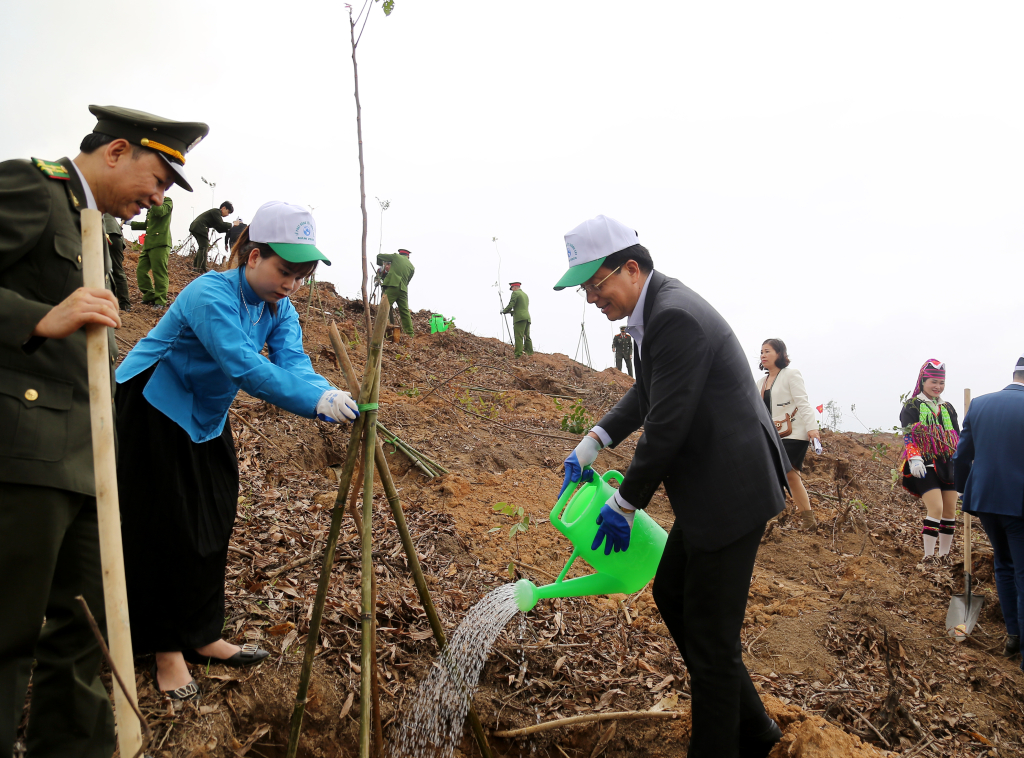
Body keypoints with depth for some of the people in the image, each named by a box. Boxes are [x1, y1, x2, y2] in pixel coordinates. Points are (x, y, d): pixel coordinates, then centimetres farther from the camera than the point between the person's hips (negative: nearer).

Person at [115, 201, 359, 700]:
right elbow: (246, 367, -42)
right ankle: (165, 649, 12)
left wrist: (330, 395, -41)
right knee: (168, 529, -3)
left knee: (213, 525, 9)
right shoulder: (211, 295, -29)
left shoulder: (279, 308, -5)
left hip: (206, 415, 8)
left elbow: (293, 363, -20)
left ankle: (199, 636, 22)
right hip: (153, 409, -8)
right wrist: (317, 402, -52)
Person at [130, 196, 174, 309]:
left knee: (159, 273, -7)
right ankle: (150, 296, 17)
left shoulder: (167, 201, 1)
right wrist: (131, 223, 27)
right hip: (148, 244, 9)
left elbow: (160, 211, -21)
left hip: (160, 244, -9)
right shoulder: (152, 205, 25)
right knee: (141, 270, 6)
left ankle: (160, 302, -2)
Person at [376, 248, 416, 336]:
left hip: (391, 286, -4)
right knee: (405, 312, 7)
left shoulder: (396, 256, 10)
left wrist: (381, 264, 36)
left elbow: (379, 256, 16)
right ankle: (410, 333, 5)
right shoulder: (412, 267, 19)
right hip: (403, 289, 4)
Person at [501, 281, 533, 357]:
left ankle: (518, 355, -17)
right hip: (527, 318, 8)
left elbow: (510, 305, -8)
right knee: (527, 337, 10)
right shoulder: (525, 295, 24)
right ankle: (530, 353, 9)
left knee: (519, 337, -12)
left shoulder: (515, 293, -2)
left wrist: (504, 311, 9)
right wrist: (511, 312, 28)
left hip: (520, 318, -8)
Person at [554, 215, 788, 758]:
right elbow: (644, 396, 21)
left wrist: (625, 504, -12)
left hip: (734, 490, -11)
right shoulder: (656, 310, 9)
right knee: (671, 595, 22)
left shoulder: (676, 316, -23)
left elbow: (666, 427, -24)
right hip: (709, 490, 11)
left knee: (710, 633, 1)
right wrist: (592, 444, 11)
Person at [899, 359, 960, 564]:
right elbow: (908, 435, -9)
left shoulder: (947, 408, 17)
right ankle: (929, 557, -11)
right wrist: (914, 458, -22)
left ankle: (944, 555, 17)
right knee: (936, 509, -16)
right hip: (925, 466, -6)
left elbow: (957, 438, 20)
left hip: (948, 465, 6)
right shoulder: (912, 406, 1)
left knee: (950, 512, 5)